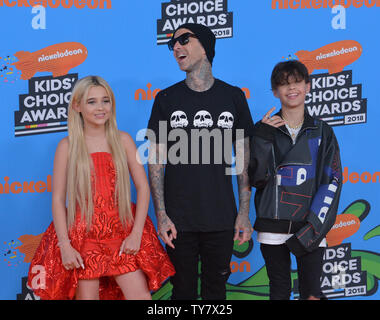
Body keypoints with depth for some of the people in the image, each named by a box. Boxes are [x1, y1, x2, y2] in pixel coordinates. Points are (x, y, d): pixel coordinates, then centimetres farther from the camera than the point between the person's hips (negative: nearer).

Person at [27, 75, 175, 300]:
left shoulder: (123, 140, 5)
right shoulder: (67, 146, 1)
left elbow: (143, 187, 3)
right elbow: (58, 199, 0)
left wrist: (136, 233, -5)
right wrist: (64, 245, -8)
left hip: (122, 234, 1)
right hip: (82, 237, -1)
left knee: (141, 296, -4)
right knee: (87, 296, 3)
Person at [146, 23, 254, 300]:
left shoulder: (233, 97, 3)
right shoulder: (167, 99, 1)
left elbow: (244, 160, 5)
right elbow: (156, 162, 1)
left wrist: (244, 213, 0)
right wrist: (161, 215, -7)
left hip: (222, 220, 1)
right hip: (179, 220, 0)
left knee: (216, 288, 12)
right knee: (183, 289, 10)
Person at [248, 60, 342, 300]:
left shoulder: (322, 132, 5)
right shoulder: (265, 129, 6)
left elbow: (332, 182, -3)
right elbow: (257, 179, -3)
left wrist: (312, 230, -12)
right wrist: (263, 138, -14)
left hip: (311, 228, 0)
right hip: (272, 227, 1)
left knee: (311, 292, -3)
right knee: (279, 291, 10)